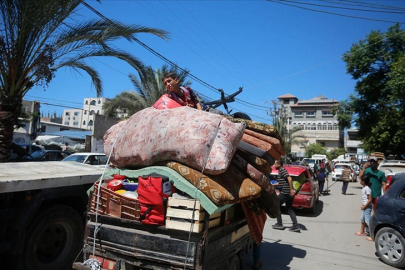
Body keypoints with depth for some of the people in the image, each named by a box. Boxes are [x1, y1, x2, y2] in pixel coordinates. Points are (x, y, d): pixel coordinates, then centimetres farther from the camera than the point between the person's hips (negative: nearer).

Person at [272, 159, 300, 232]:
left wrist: (291, 189, -26)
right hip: (289, 193, 10)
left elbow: (289, 178, -24)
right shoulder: (281, 171, 18)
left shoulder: (282, 170, -12)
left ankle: (279, 224, 8)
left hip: (285, 193, -10)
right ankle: (295, 226, 8)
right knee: (289, 209, 12)